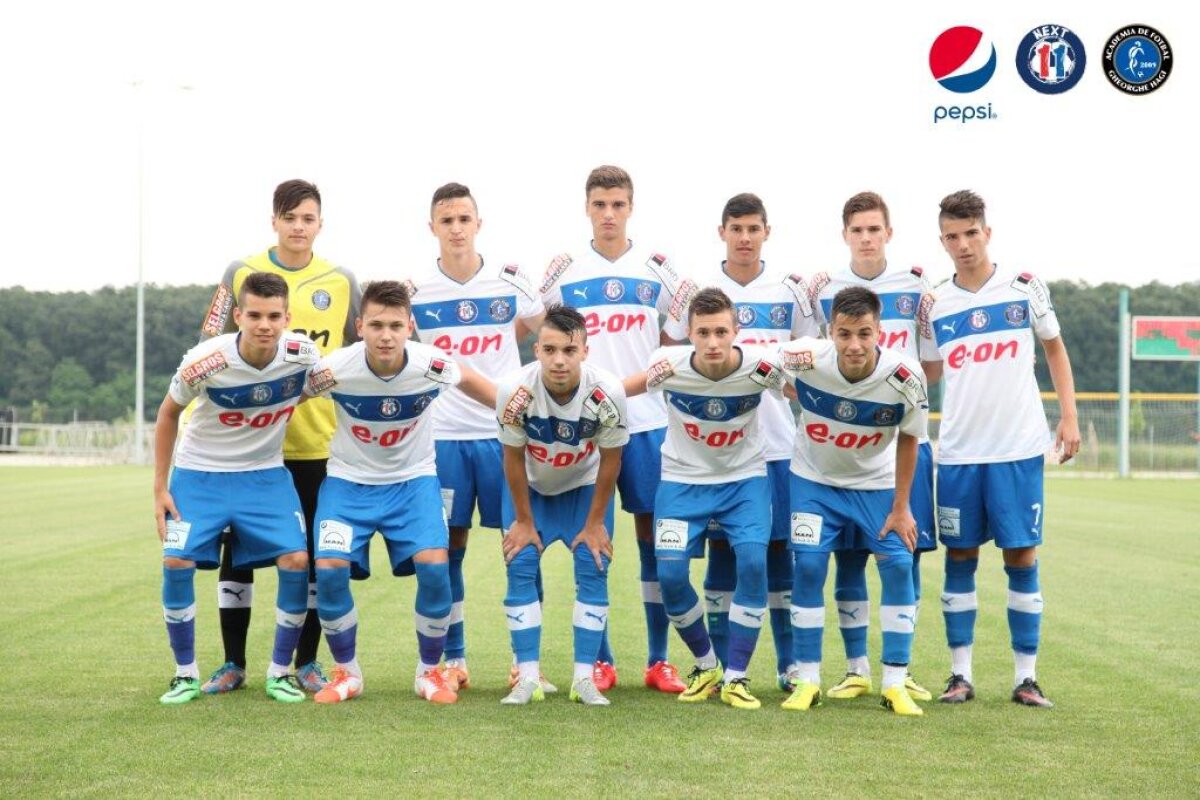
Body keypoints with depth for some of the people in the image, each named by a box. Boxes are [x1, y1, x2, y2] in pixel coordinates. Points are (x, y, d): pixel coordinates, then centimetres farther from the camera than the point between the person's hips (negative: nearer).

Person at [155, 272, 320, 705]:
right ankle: (186, 674, 5)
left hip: (266, 474, 2)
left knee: (296, 560, -13)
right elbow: (168, 413, -5)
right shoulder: (203, 362, -23)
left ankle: (280, 671, 4)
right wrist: (160, 487, -4)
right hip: (199, 473, -1)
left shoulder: (303, 353, -19)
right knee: (177, 562, -14)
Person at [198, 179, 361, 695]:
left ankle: (306, 663, 16)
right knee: (237, 551, 4)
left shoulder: (341, 283, 5)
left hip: (317, 441, 1)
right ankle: (233, 663, 15)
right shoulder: (240, 274, 2)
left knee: (314, 554, 5)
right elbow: (210, 347, 4)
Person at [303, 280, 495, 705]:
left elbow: (470, 381, 3)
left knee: (434, 566, -19)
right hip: (349, 479, 0)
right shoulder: (334, 369, -24)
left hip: (413, 479, 0)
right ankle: (346, 673, 6)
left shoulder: (432, 365, -20)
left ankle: (430, 671, 5)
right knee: (329, 569, -18)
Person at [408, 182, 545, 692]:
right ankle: (454, 659, 13)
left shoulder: (511, 280, 2)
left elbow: (545, 325, 18)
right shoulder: (414, 288, 1)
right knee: (448, 546, 3)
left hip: (505, 430, 0)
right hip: (442, 433, 0)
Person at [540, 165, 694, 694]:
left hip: (646, 419, 0)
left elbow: (670, 344, 12)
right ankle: (599, 660, 11)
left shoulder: (657, 269, 7)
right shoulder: (565, 271, 6)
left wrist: (683, 314, -5)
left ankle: (659, 660, 9)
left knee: (654, 532, 2)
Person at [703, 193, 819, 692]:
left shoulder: (790, 290, 6)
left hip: (778, 442, 0)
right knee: (721, 549, 3)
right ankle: (724, 667, 10)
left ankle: (790, 666, 11)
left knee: (780, 548, 3)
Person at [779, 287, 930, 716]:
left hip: (876, 484, 0)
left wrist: (901, 507, -7)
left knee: (898, 566, -9)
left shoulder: (904, 377, -26)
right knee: (808, 566, -10)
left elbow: (908, 440, -9)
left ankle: (895, 684, 1)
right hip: (815, 480, 0)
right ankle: (808, 680, 2)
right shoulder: (804, 359, -28)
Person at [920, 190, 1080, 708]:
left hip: (1018, 449, -2)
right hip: (958, 451, 2)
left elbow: (1054, 348, 10)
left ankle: (1026, 676, 8)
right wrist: (917, 329, -2)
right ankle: (960, 674, 11)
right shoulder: (934, 304, 5)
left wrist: (1069, 416, 2)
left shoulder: (1025, 287, 0)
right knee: (960, 557, 4)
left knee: (1021, 557, 0)